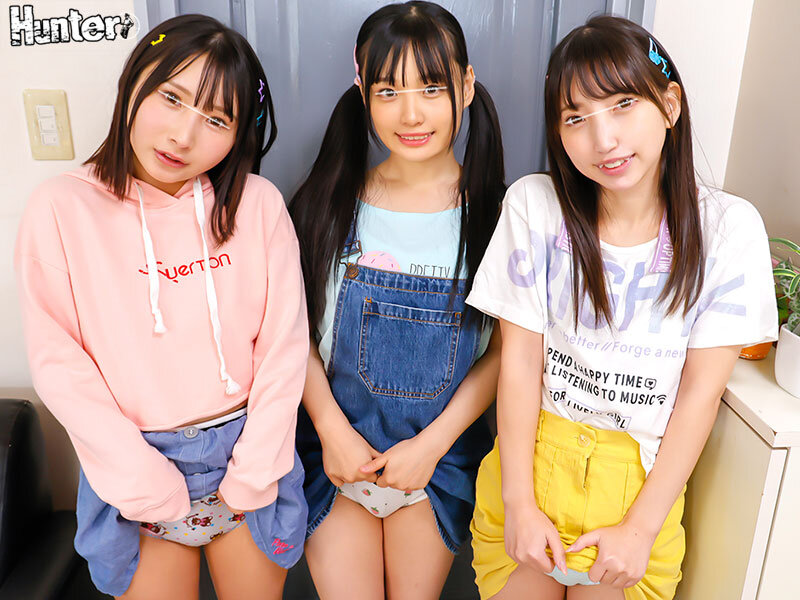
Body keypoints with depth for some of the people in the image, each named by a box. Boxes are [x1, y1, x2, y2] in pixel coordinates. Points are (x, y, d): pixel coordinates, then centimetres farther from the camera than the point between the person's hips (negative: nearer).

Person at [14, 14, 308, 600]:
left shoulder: (258, 205, -8)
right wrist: (143, 481, -11)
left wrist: (250, 476, -7)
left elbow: (284, 346, -6)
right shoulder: (62, 210, -9)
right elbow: (57, 359, -8)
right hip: (134, 461, 0)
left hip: (246, 450, 1)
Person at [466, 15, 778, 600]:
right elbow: (520, 360, -10)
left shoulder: (728, 228, -10)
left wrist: (641, 529, -10)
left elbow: (701, 393, -8)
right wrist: (518, 504, -10)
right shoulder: (535, 205, -10)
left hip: (643, 478, 0)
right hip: (531, 458, 1)